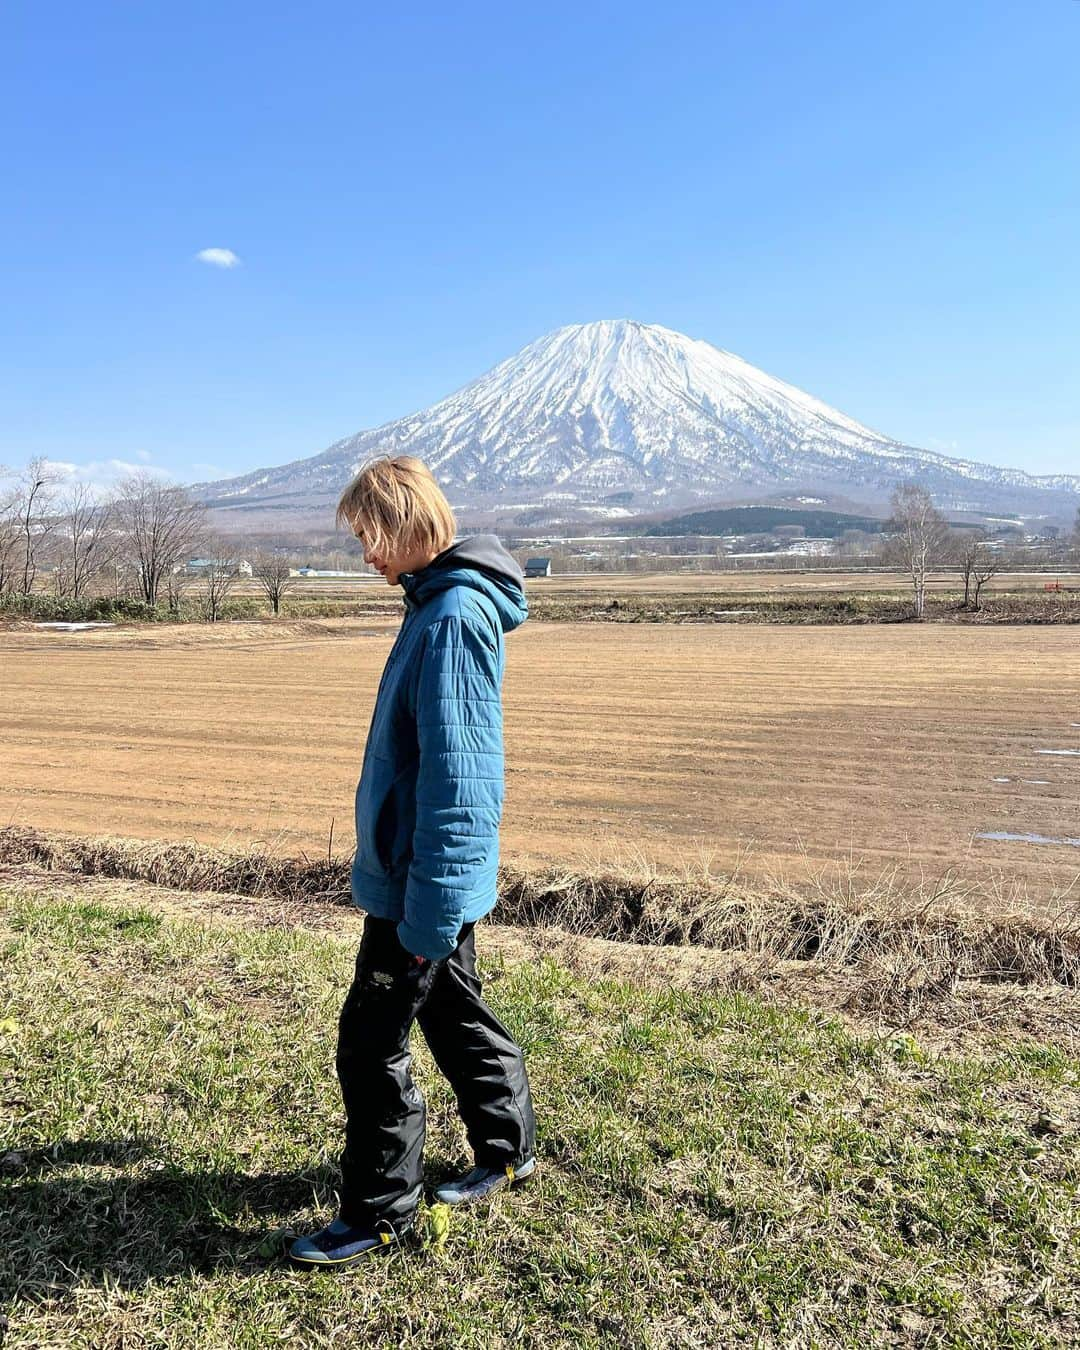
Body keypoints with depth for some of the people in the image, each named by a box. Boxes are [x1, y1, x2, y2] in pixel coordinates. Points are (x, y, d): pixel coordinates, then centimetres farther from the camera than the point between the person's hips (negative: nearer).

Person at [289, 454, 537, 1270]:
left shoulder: (454, 615, -22)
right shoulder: (444, 601, 9)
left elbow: (453, 772, -25)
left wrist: (427, 909, -23)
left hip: (425, 878, -10)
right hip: (438, 874, 10)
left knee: (371, 1044, 3)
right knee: (454, 1013, 22)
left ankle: (380, 1217, 21)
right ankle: (508, 1150, 40)